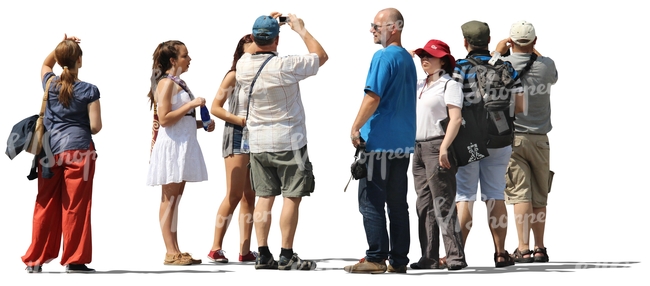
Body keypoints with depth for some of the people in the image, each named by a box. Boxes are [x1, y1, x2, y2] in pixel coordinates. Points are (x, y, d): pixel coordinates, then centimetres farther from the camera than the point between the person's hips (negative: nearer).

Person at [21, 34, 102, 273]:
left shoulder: (50, 84, 4)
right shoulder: (89, 90, -6)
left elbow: (46, 64, 28)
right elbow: (95, 126, -7)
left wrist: (62, 47, 16)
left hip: (51, 150, 4)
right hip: (78, 150, -4)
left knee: (45, 206, 9)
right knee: (75, 207, 0)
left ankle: (35, 260, 11)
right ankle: (74, 260, 1)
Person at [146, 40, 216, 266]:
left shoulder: (179, 83, 17)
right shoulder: (166, 83, -11)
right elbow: (164, 118, -19)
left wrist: (202, 124, 10)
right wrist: (191, 104, -18)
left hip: (184, 145, 9)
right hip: (172, 145, -9)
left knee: (175, 199, 9)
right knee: (169, 200, -7)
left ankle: (176, 251, 11)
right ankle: (171, 253, -7)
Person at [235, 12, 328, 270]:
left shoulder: (243, 66, -3)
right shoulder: (285, 66, -19)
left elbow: (250, 51, 23)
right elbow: (321, 55, -5)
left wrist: (264, 28, 20)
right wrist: (301, 29, 3)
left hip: (258, 143, 6)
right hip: (288, 142, -5)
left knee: (264, 197, 9)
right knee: (292, 197, -1)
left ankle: (263, 255, 7)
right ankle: (286, 257, -2)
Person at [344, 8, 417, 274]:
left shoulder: (384, 57, -11)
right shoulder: (408, 59, 15)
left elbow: (373, 97, -18)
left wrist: (356, 128, -12)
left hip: (379, 140, -8)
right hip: (404, 142, 8)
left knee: (371, 202, -4)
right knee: (397, 202, 8)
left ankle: (376, 258, -6)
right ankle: (398, 260, 9)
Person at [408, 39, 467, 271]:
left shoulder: (449, 85, -5)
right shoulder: (420, 86, 17)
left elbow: (455, 119, -14)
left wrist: (444, 148, -23)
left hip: (437, 147, -8)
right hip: (419, 148, 8)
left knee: (443, 204, -10)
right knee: (424, 205, 7)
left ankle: (455, 256, -10)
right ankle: (429, 258, 9)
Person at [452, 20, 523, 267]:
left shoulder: (460, 69, -8)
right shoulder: (506, 68, 3)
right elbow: (519, 105, 3)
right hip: (499, 142, 3)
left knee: (464, 197, 1)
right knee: (495, 196, 8)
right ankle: (501, 253, 8)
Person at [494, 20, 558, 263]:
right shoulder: (546, 65, 0)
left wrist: (498, 52, 22)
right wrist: (534, 52, 32)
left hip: (511, 137, -2)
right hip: (539, 138, 2)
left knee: (521, 195, -6)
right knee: (539, 197, 10)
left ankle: (523, 249, -12)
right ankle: (540, 248, 15)